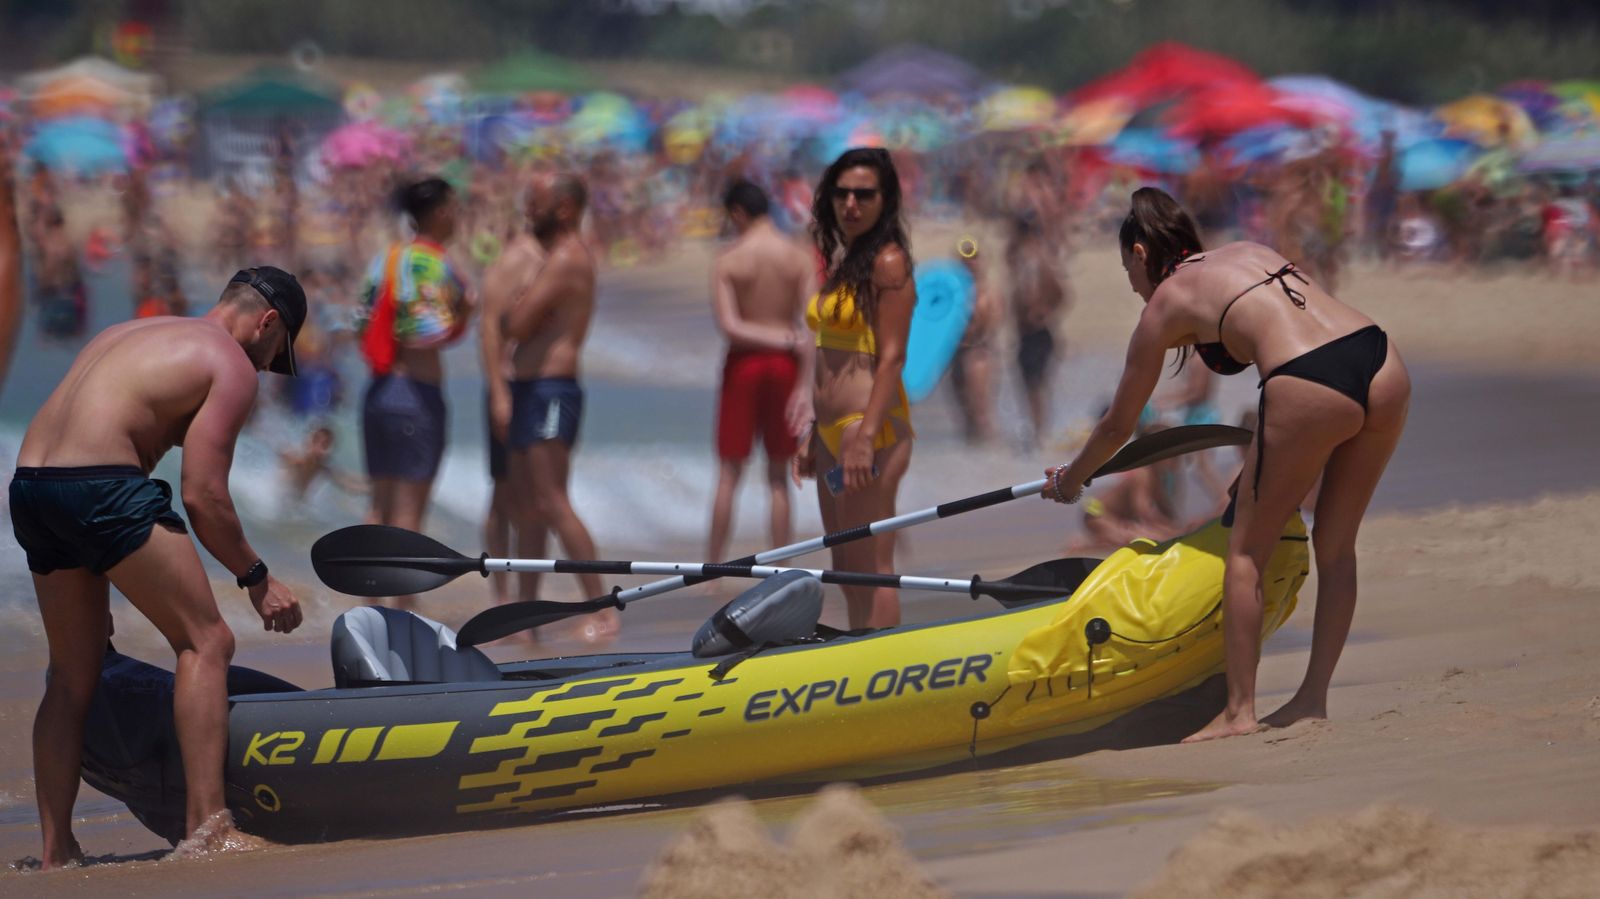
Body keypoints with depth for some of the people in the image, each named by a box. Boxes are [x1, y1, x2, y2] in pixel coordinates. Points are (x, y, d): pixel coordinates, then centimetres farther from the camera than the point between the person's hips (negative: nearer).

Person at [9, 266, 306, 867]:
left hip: (28, 487, 8)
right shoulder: (232, 367, 4)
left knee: (72, 675, 16)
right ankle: (207, 826, -9)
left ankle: (56, 851, 16)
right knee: (205, 642, -1)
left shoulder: (132, 334, 29)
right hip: (101, 484, -8)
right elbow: (202, 495, -6)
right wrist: (256, 578, 7)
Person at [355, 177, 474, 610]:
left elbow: (364, 325, 11)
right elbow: (431, 334, -20)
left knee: (382, 505, 12)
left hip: (378, 391, 7)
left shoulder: (385, 259, 11)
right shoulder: (434, 262, -11)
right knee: (409, 508, -5)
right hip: (419, 390, -7)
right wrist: (465, 312, -5)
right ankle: (404, 613, -5)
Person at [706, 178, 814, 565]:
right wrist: (805, 386, -9)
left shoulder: (729, 262, -7)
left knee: (729, 473, 7)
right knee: (778, 475, 9)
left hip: (744, 363, -2)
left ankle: (712, 566, 7)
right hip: (784, 364, 2)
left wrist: (786, 340, -10)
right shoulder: (800, 259, -2)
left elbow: (729, 326, -16)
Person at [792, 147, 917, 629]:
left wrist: (865, 437, -23)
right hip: (833, 431, 10)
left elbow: (891, 357, -16)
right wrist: (814, 437, 20)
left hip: (871, 426, -10)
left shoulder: (887, 262, -10)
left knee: (870, 568, -10)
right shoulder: (842, 261, 17)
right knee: (847, 570, 12)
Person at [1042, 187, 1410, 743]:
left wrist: (1069, 480, 42)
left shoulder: (1166, 303, 14)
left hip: (1311, 393, -6)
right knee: (1335, 546, 19)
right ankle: (1313, 698, 23)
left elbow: (1118, 425, 23)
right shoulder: (1250, 253, 30)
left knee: (1246, 551, 11)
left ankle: (1240, 710, 12)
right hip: (1384, 367, 6)